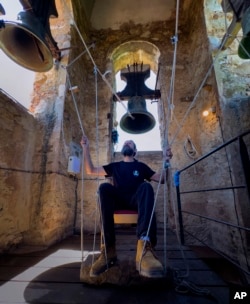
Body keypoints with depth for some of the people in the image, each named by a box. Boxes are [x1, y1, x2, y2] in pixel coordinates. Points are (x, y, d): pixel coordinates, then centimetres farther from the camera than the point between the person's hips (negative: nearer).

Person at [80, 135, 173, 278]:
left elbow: (162, 179, 15)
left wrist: (166, 161, 0)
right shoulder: (115, 166, 24)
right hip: (118, 201, 1)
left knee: (146, 186, -31)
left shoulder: (141, 166, 21)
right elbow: (91, 170, 18)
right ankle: (108, 248, -35)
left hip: (136, 201, -1)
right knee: (104, 187, -29)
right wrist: (86, 148, 12)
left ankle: (145, 246, -53)